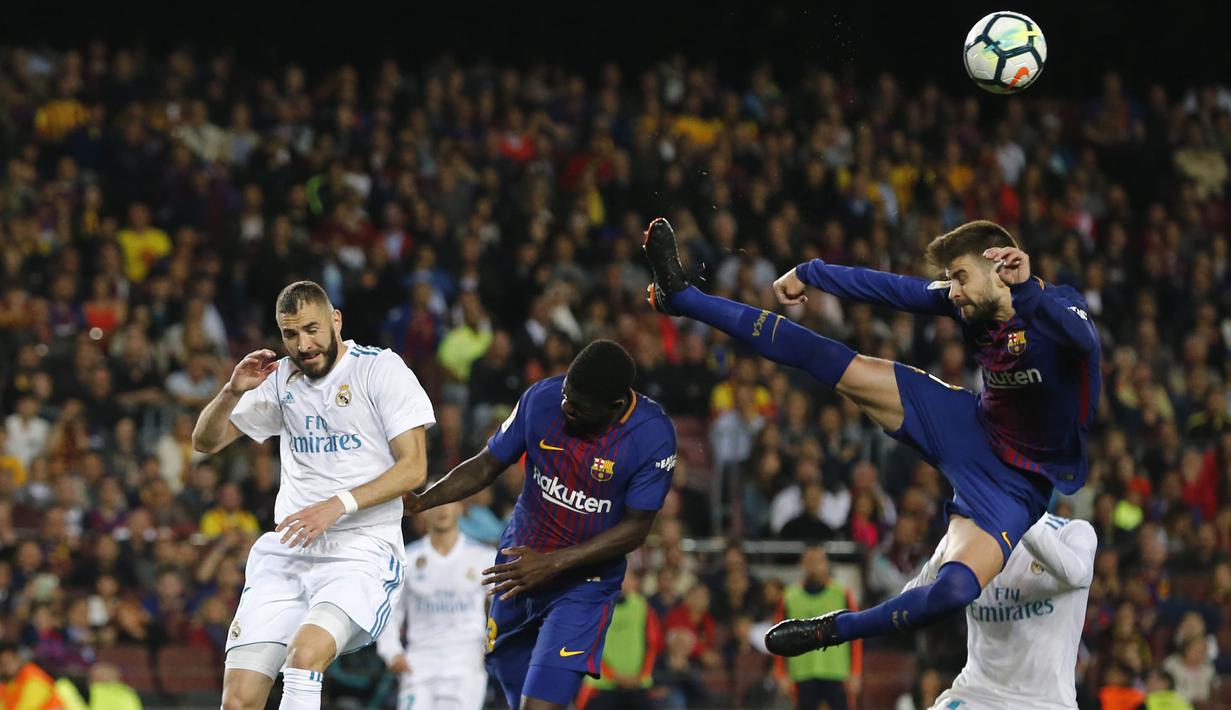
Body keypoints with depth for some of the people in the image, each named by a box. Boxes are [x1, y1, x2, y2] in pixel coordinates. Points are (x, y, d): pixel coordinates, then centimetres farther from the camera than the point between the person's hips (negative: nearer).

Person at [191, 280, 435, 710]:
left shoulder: (381, 369, -3)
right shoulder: (281, 379, 13)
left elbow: (413, 468, -8)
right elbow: (206, 441, 17)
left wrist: (339, 505, -19)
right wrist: (233, 391, -3)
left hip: (360, 551, -5)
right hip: (287, 552, 5)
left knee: (304, 654, -32)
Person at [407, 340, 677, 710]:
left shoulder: (653, 435, -21)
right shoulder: (542, 398, -12)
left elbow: (635, 529, -16)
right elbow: (485, 467, 1)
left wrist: (552, 563, -23)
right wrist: (419, 502, -12)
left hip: (583, 585, -4)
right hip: (517, 568, 4)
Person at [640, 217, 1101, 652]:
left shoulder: (1055, 308, -27)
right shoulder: (970, 302, -8)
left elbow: (1084, 338, -52)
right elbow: (891, 289, 6)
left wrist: (1027, 289, -68)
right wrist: (808, 274, 15)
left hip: (1014, 484, -6)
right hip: (973, 426, 6)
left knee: (955, 589, -33)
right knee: (827, 361, 4)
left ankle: (833, 630, -9)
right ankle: (682, 297, 13)